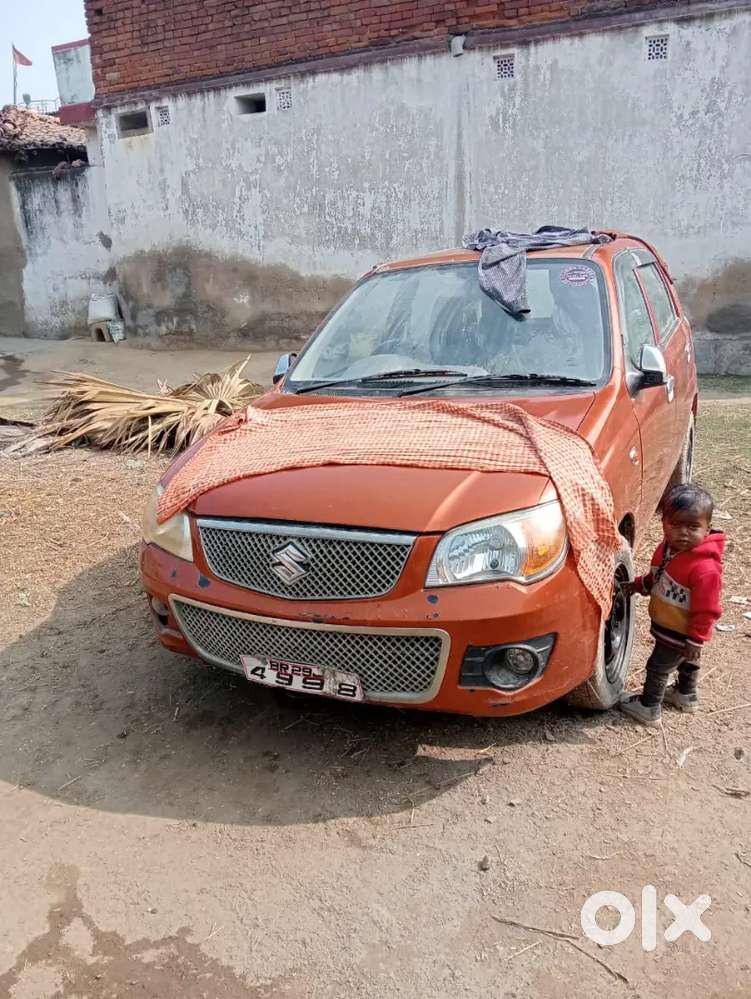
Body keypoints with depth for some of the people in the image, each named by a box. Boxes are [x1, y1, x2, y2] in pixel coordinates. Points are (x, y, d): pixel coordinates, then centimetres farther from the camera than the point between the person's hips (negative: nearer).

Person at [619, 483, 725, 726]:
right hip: (666, 624, 9)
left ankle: (649, 708, 27)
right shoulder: (668, 547, -8)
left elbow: (706, 610, -27)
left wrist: (696, 640, -21)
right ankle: (686, 695, 53)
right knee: (685, 661, 30)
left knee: (658, 667, 8)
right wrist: (639, 585, 3)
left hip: (678, 633, -9)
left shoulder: (705, 568, -35)